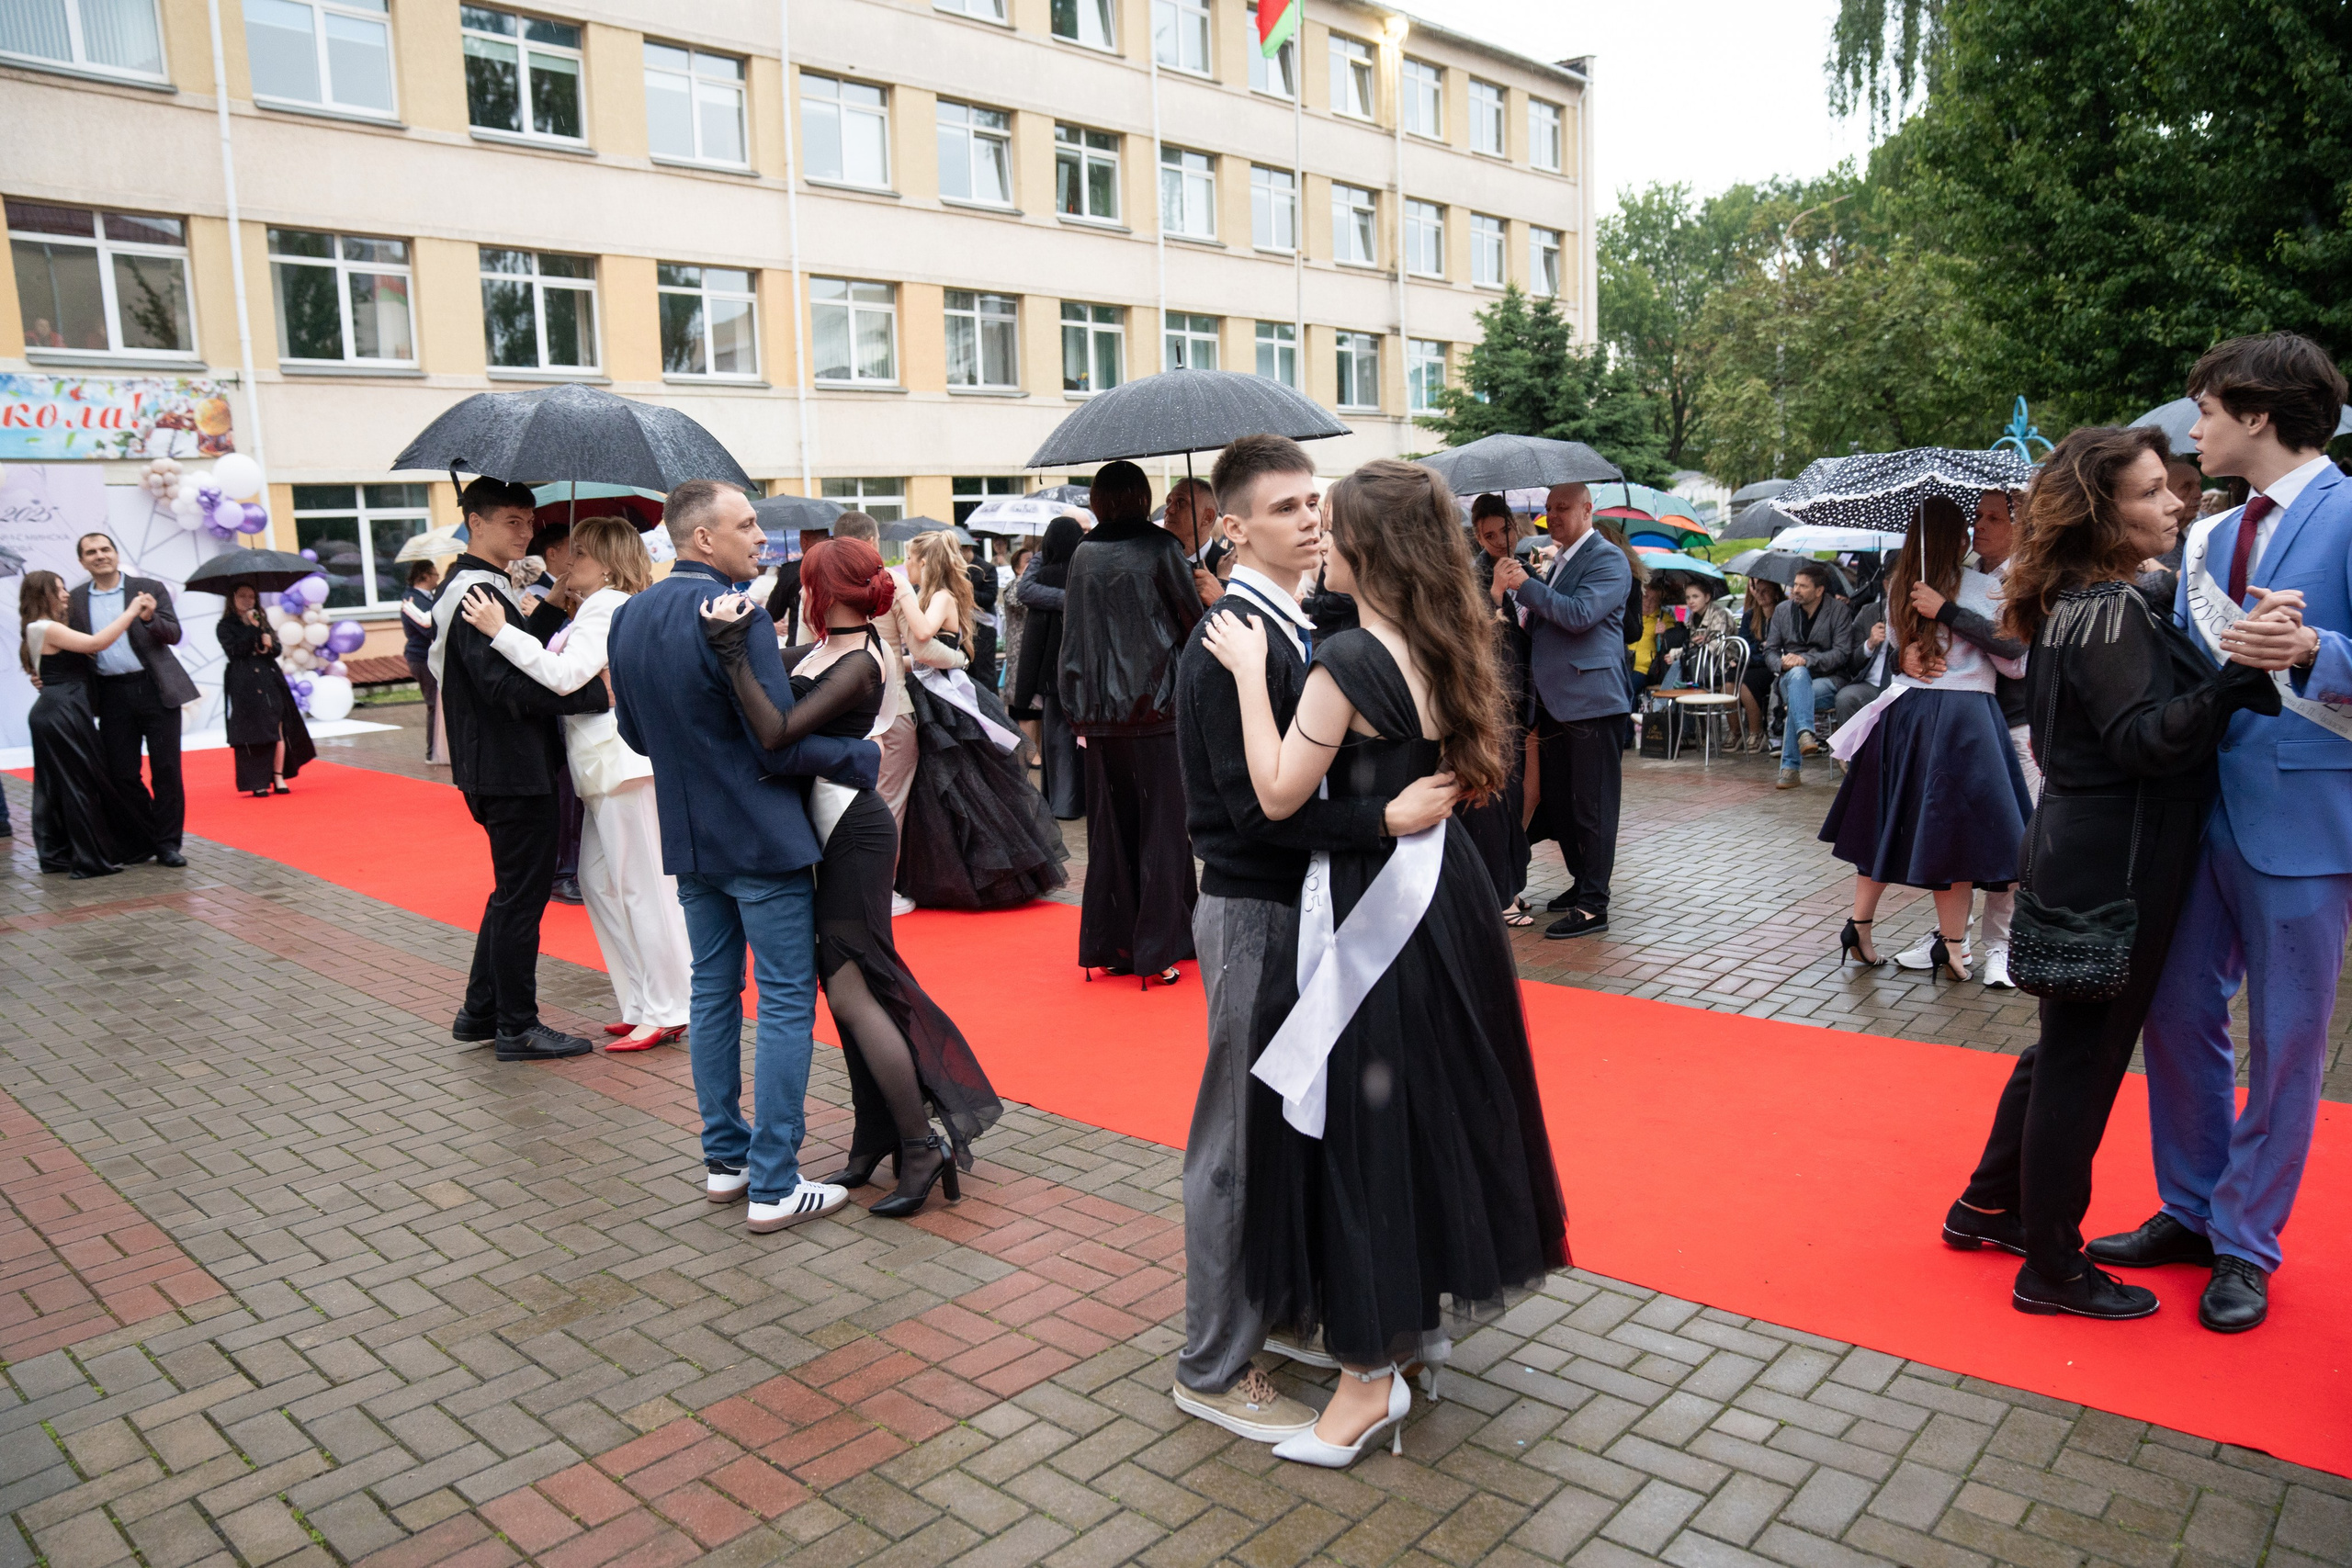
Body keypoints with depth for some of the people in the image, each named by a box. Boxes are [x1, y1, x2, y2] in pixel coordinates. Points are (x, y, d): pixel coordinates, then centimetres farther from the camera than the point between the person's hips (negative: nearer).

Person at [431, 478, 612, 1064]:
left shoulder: (482, 588, 15)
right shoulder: (477, 595, -17)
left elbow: (519, 655, 19)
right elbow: (512, 688, -25)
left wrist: (552, 607, 11)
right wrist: (597, 693, -22)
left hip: (503, 767, 11)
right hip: (513, 771, -11)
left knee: (515, 890, 19)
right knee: (522, 895, -2)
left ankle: (480, 1011, 29)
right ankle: (517, 1027, 7)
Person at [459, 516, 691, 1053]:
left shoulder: (607, 607, -11)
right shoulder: (599, 608, 21)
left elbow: (565, 674, -24)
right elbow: (563, 671, 15)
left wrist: (501, 632, -22)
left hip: (623, 760, -11)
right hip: (605, 765, 11)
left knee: (642, 886, -5)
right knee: (598, 881, 13)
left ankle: (665, 1012, 2)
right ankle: (642, 1003, 19)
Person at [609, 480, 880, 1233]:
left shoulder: (628, 618, 7)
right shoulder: (736, 616, -19)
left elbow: (635, 734, 16)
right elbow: (781, 747, -20)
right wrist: (866, 758, -8)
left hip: (690, 839, 8)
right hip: (763, 838, -8)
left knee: (713, 992, 17)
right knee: (786, 1004, -1)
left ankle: (723, 1157, 26)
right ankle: (773, 1185, 3)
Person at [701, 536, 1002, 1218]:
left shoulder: (857, 664, -18)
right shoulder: (823, 650, 9)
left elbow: (777, 732, -28)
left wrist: (733, 651, -29)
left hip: (852, 831, -9)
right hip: (825, 828, 9)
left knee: (851, 991, -8)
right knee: (845, 987, 12)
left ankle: (922, 1148, -1)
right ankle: (874, 1139, 23)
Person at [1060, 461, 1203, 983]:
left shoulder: (1083, 555, 6)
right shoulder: (1160, 546, -6)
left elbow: (1073, 633, 10)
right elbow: (1192, 618, -2)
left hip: (1102, 711, 4)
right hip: (1157, 705, -4)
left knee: (1109, 828, 12)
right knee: (1161, 828, 2)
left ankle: (1110, 944, 17)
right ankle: (1158, 949, 4)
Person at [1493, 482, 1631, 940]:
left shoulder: (1608, 559, -8)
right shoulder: (1558, 563, 19)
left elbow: (1580, 614, -22)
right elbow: (1538, 623, 25)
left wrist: (1524, 585, -17)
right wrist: (1512, 595, 6)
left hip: (1592, 701, -9)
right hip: (1556, 703, 9)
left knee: (1592, 805, -5)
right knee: (1558, 799, 15)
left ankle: (1593, 905, -1)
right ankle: (1582, 883, 28)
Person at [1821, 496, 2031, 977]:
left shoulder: (1898, 586, 5)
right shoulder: (1981, 586, -9)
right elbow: (2012, 662, -5)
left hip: (1903, 713, 5)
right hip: (1963, 715, -5)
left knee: (1888, 821, 14)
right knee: (1958, 827, 3)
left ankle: (1859, 927, 18)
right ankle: (1950, 947, 8)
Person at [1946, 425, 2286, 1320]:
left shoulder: (2088, 602, 11)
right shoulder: (2109, 610, -18)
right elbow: (2140, 740, -26)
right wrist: (2230, 687, -40)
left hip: (2081, 851, 10)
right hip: (2111, 867, -10)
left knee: (2068, 1045, 20)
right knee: (2082, 1059, 1)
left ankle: (1990, 1206, 33)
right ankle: (2052, 1271, 14)